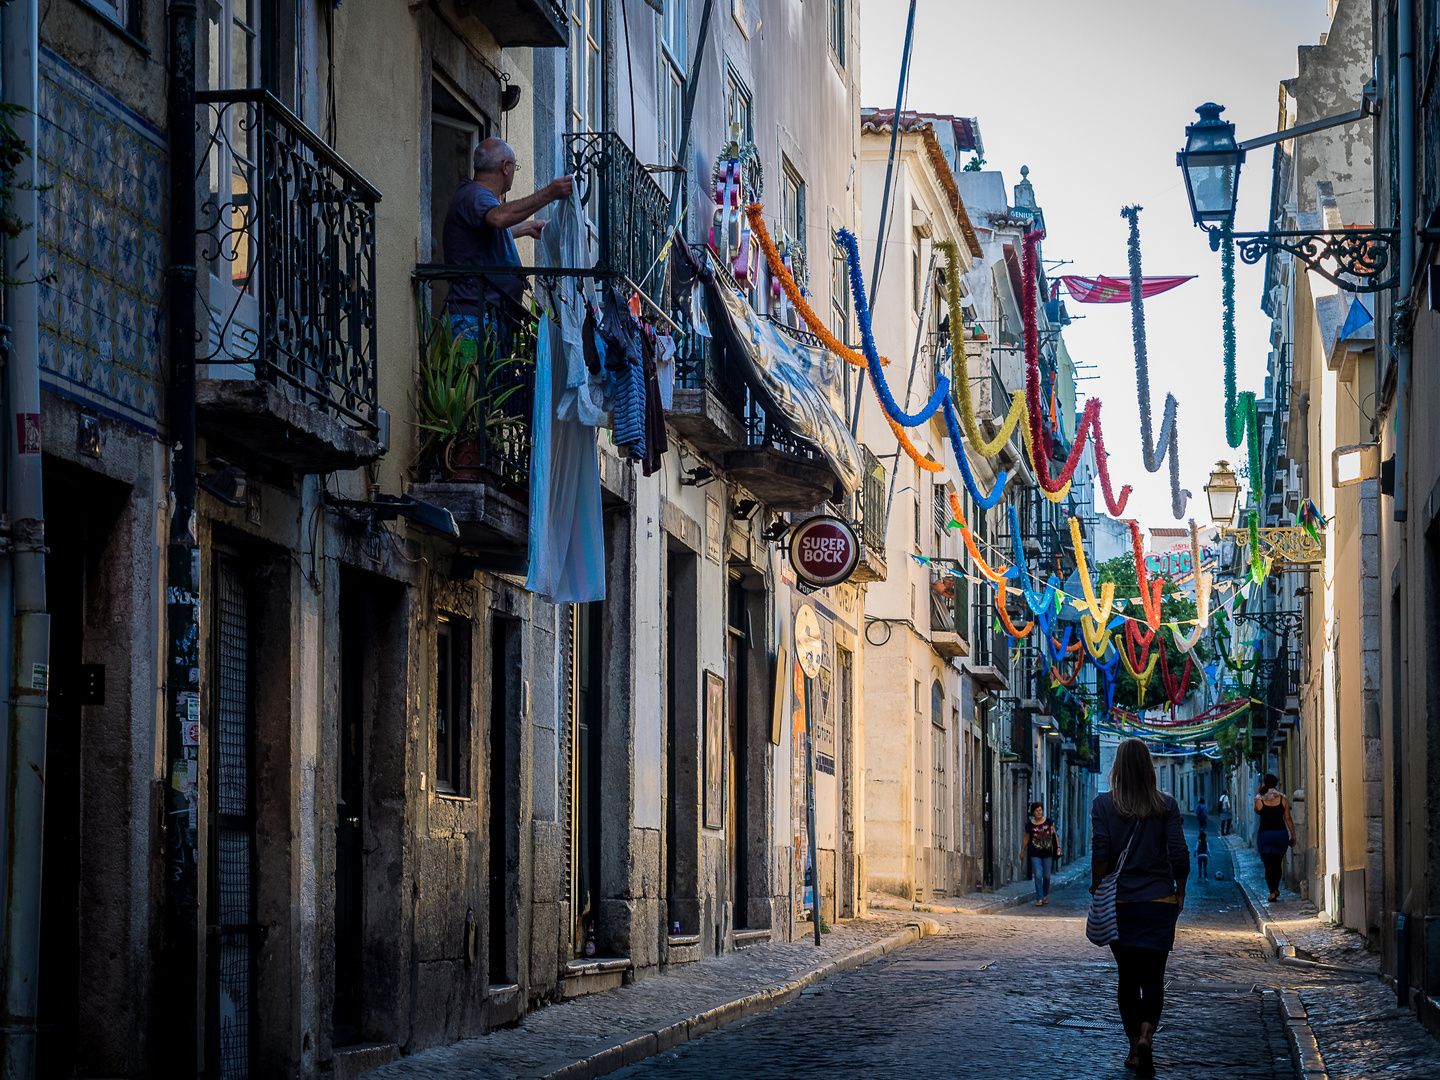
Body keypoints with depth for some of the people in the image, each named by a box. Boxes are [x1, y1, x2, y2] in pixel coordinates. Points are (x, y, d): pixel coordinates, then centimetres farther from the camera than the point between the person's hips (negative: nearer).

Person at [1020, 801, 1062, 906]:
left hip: (1047, 853, 1)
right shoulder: (1029, 825, 0)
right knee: (1038, 875, -10)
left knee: (1047, 876, 7)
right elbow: (1026, 839, 10)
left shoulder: (1048, 822, 2)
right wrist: (1022, 852, 15)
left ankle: (1045, 895, 29)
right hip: (1035, 854, -1)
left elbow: (1054, 835, 9)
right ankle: (1039, 899, -6)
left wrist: (1058, 847, 0)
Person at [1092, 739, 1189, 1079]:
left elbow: (1099, 853, -8)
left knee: (1128, 977, 11)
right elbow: (1180, 855, -3)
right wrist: (1180, 893, 10)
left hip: (1120, 902, 0)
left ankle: (1135, 1048, 15)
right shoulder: (1166, 805, -2)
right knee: (1153, 976, 2)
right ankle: (1146, 1036, -21)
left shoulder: (1103, 804, -4)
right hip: (1159, 900, 0)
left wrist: (1097, 892, 3)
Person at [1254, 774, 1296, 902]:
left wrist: (1260, 794, 14)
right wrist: (1293, 836, 8)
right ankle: (1276, 889, 28)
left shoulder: (1260, 801, -5)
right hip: (1281, 833, 2)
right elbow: (1288, 819, 1)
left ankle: (1272, 893, -6)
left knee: (1268, 865, 2)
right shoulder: (1283, 799, -1)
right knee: (1278, 863, 19)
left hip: (1264, 834, -2)